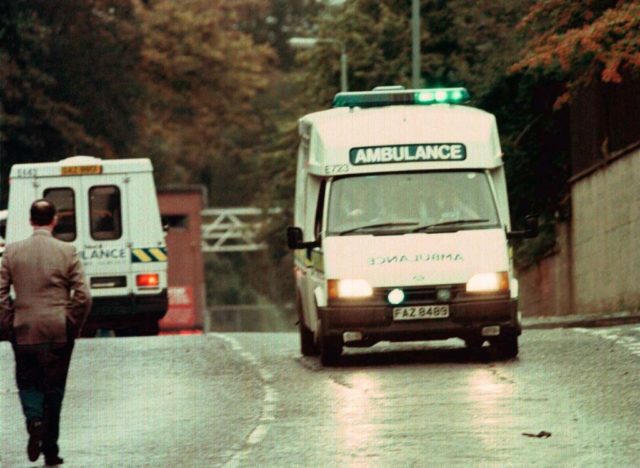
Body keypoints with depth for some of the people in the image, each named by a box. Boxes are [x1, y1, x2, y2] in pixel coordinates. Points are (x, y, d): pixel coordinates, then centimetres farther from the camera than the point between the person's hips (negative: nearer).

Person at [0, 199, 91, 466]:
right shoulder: (66, 252, -6)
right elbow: (83, 296, -8)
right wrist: (73, 328, 4)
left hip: (24, 332, 0)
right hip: (58, 333, 0)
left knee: (27, 383, 15)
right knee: (53, 389, 9)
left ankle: (34, 419, -14)